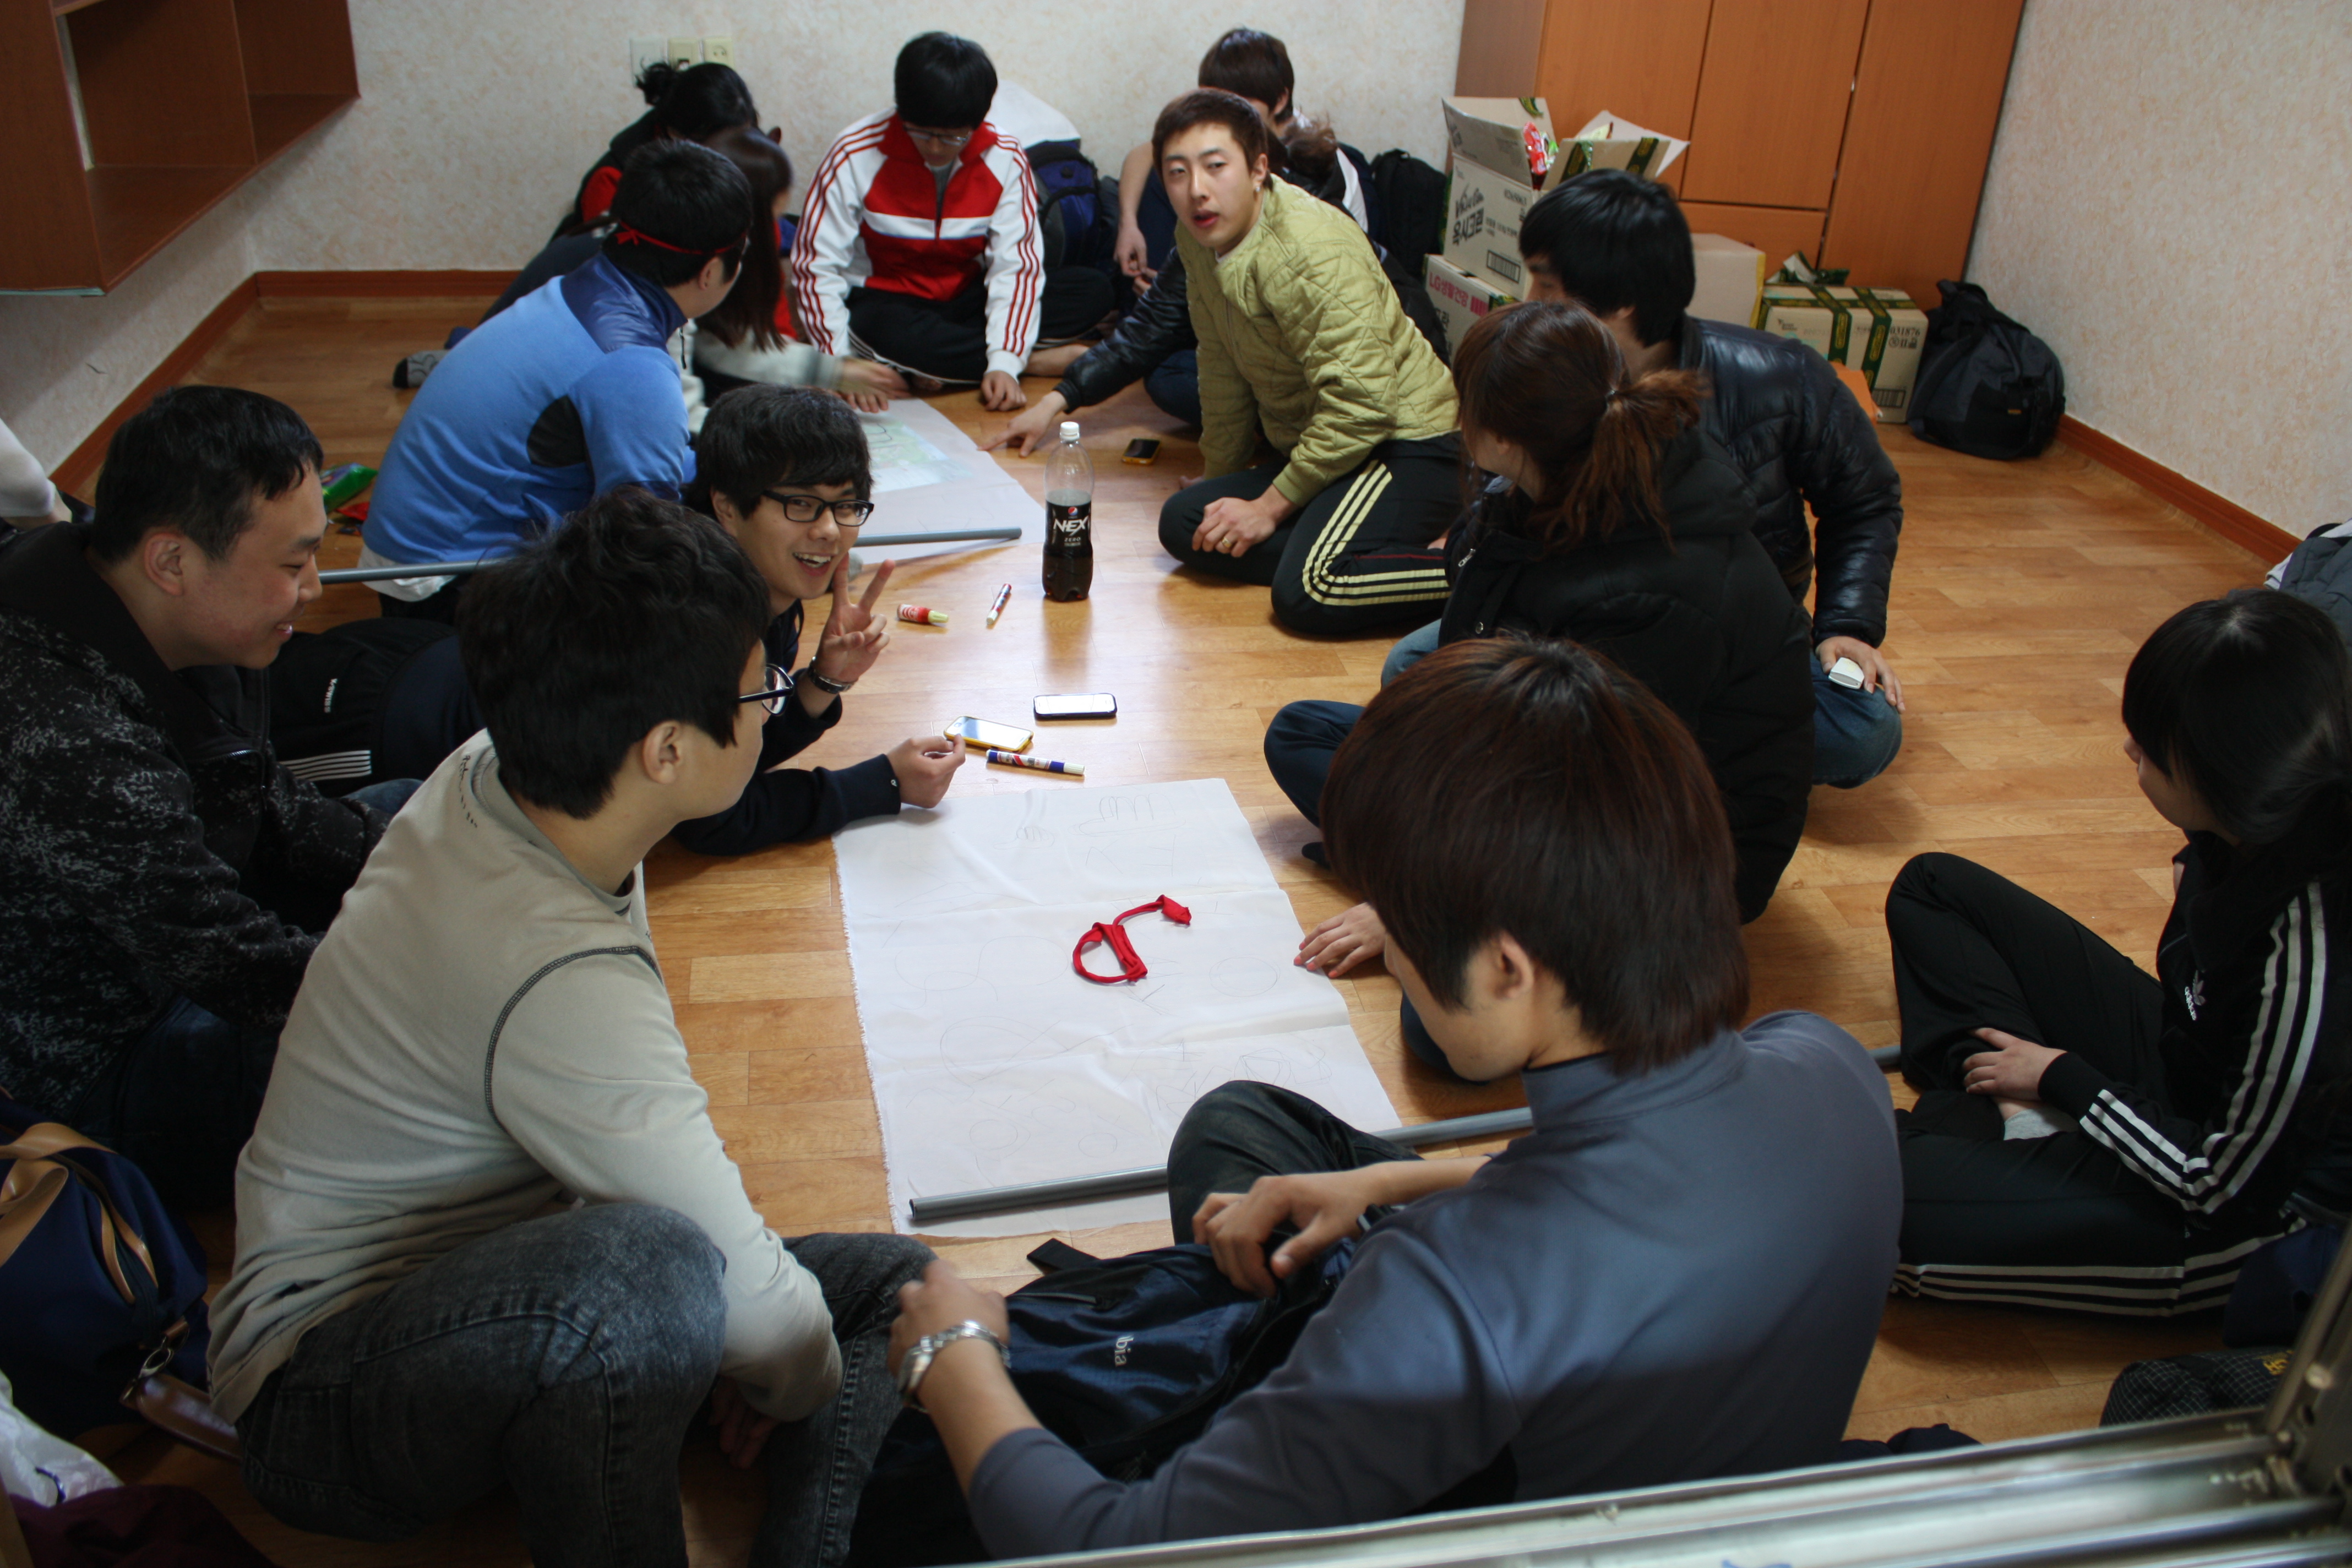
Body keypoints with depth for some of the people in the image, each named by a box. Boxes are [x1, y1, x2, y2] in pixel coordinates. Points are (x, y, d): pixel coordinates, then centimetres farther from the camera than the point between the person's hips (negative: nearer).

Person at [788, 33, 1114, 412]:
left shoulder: (1004, 160, -10)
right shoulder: (857, 156, -17)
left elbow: (1015, 264, -15)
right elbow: (815, 266, -18)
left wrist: (1004, 362, -30)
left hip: (968, 298, 3)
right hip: (885, 302, -3)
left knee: (1094, 292, -16)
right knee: (892, 332, -41)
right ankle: (1037, 362, -20)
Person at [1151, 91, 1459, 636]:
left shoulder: (1313, 253, -24)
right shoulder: (1201, 242, 3)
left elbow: (1362, 404, -26)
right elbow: (1222, 372, 14)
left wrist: (1270, 506, -19)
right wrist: (1222, 480, 22)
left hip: (1404, 445, -9)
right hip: (1312, 448, 9)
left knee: (1309, 595, -29)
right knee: (1184, 523, -5)